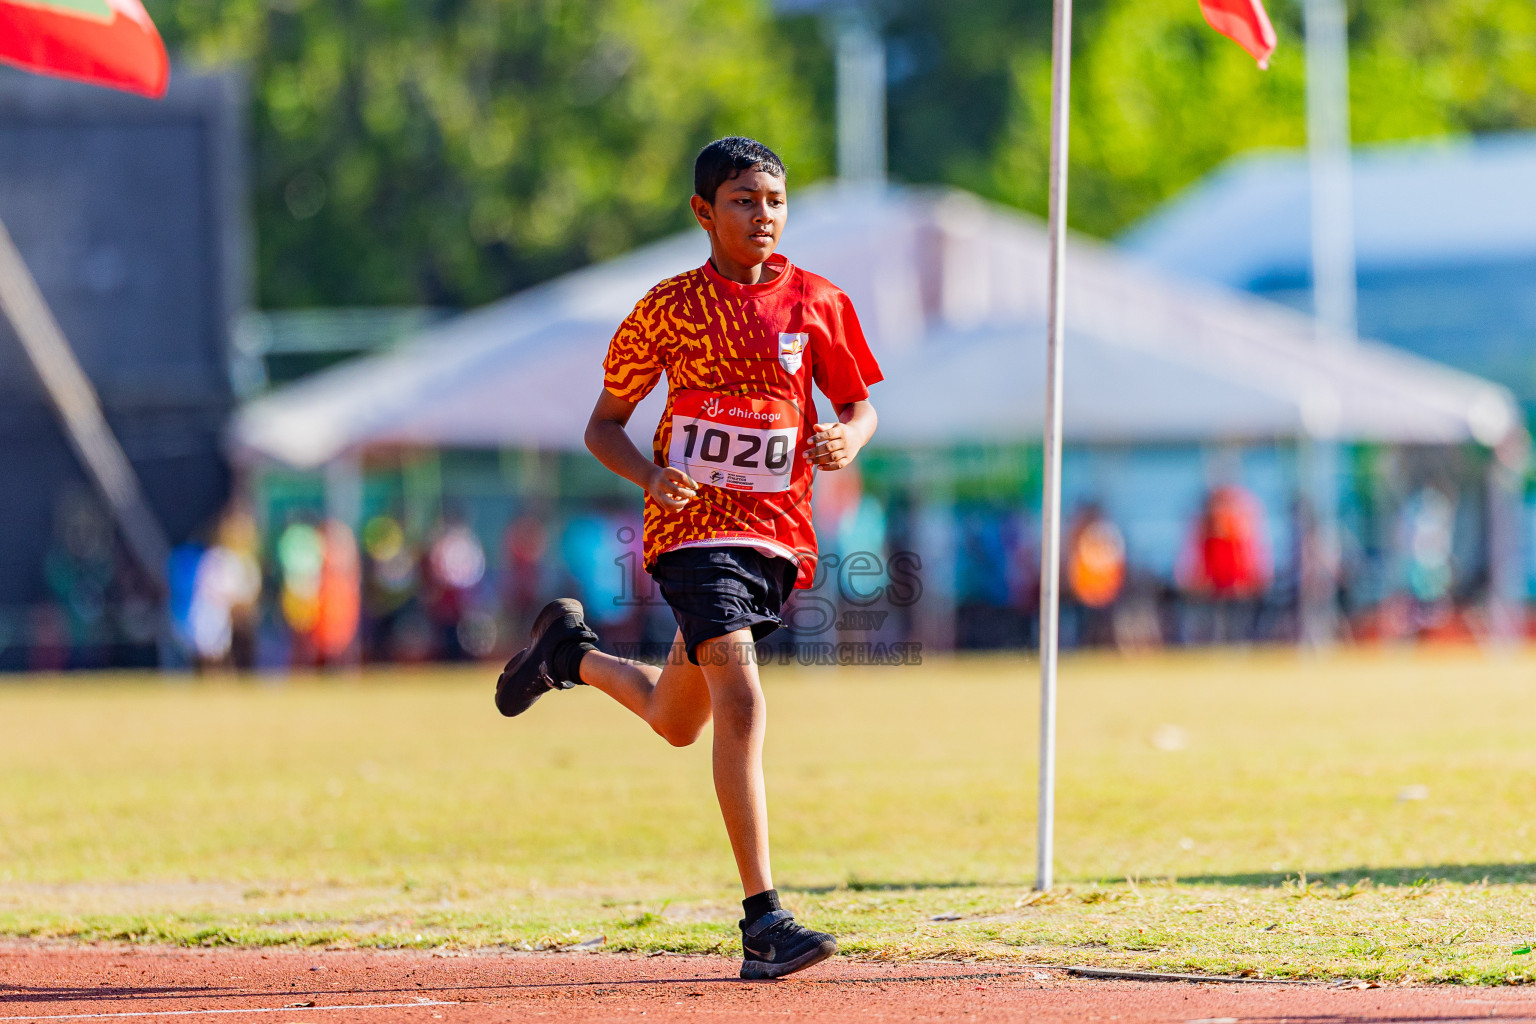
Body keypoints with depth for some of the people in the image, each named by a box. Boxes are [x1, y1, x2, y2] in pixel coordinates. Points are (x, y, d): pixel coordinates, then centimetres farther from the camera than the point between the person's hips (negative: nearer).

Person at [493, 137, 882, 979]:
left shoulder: (816, 303, 4)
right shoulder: (670, 307, -2)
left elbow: (860, 406, 13)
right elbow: (603, 426, 5)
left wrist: (847, 441, -11)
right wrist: (651, 476, -16)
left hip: (778, 532, 4)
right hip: (695, 525, -4)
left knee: (676, 721, 17)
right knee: (741, 702, -22)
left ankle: (571, 653, 48)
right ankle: (763, 924, -24)